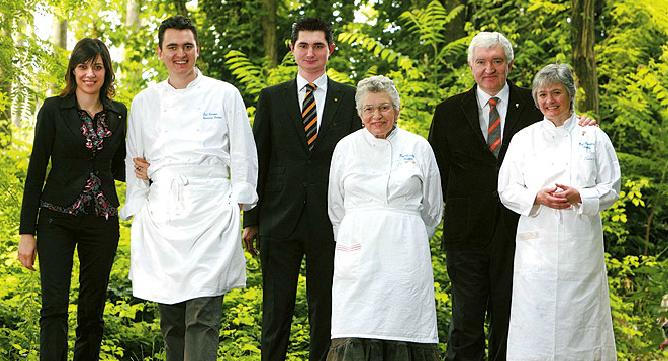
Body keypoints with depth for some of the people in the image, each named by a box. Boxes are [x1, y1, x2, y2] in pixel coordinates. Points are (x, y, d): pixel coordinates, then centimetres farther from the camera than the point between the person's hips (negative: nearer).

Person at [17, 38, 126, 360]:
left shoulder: (118, 113, 7)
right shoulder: (54, 109, -4)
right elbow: (36, 169, -4)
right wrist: (27, 232, -8)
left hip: (103, 221, 3)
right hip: (57, 219, -3)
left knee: (93, 306, 9)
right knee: (55, 305, -9)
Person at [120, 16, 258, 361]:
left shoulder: (225, 95, 6)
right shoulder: (144, 102, 14)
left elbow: (243, 155, 7)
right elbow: (134, 163, 16)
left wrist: (239, 201, 1)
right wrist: (137, 212, 9)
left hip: (210, 211, -3)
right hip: (161, 213, 3)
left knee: (203, 313, -11)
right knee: (170, 314, 6)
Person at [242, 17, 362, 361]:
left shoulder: (349, 98, 6)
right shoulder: (271, 98, 7)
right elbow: (257, 162, 6)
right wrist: (251, 220, 3)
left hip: (330, 223, 0)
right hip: (280, 218, 0)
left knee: (325, 310, 7)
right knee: (276, 310, 5)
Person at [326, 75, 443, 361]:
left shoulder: (419, 148, 6)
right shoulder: (346, 148, 8)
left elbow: (432, 209, 15)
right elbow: (336, 208, 17)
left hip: (405, 256, 0)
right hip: (359, 257, 0)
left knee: (404, 325, -5)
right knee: (356, 338, -9)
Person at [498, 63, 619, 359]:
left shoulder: (594, 137, 7)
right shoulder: (524, 139, 9)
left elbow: (611, 189, 5)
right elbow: (507, 190, 7)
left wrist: (579, 197, -14)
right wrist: (538, 197, -12)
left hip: (582, 245, 0)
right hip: (537, 244, 0)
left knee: (581, 318, 0)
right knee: (535, 323, -3)